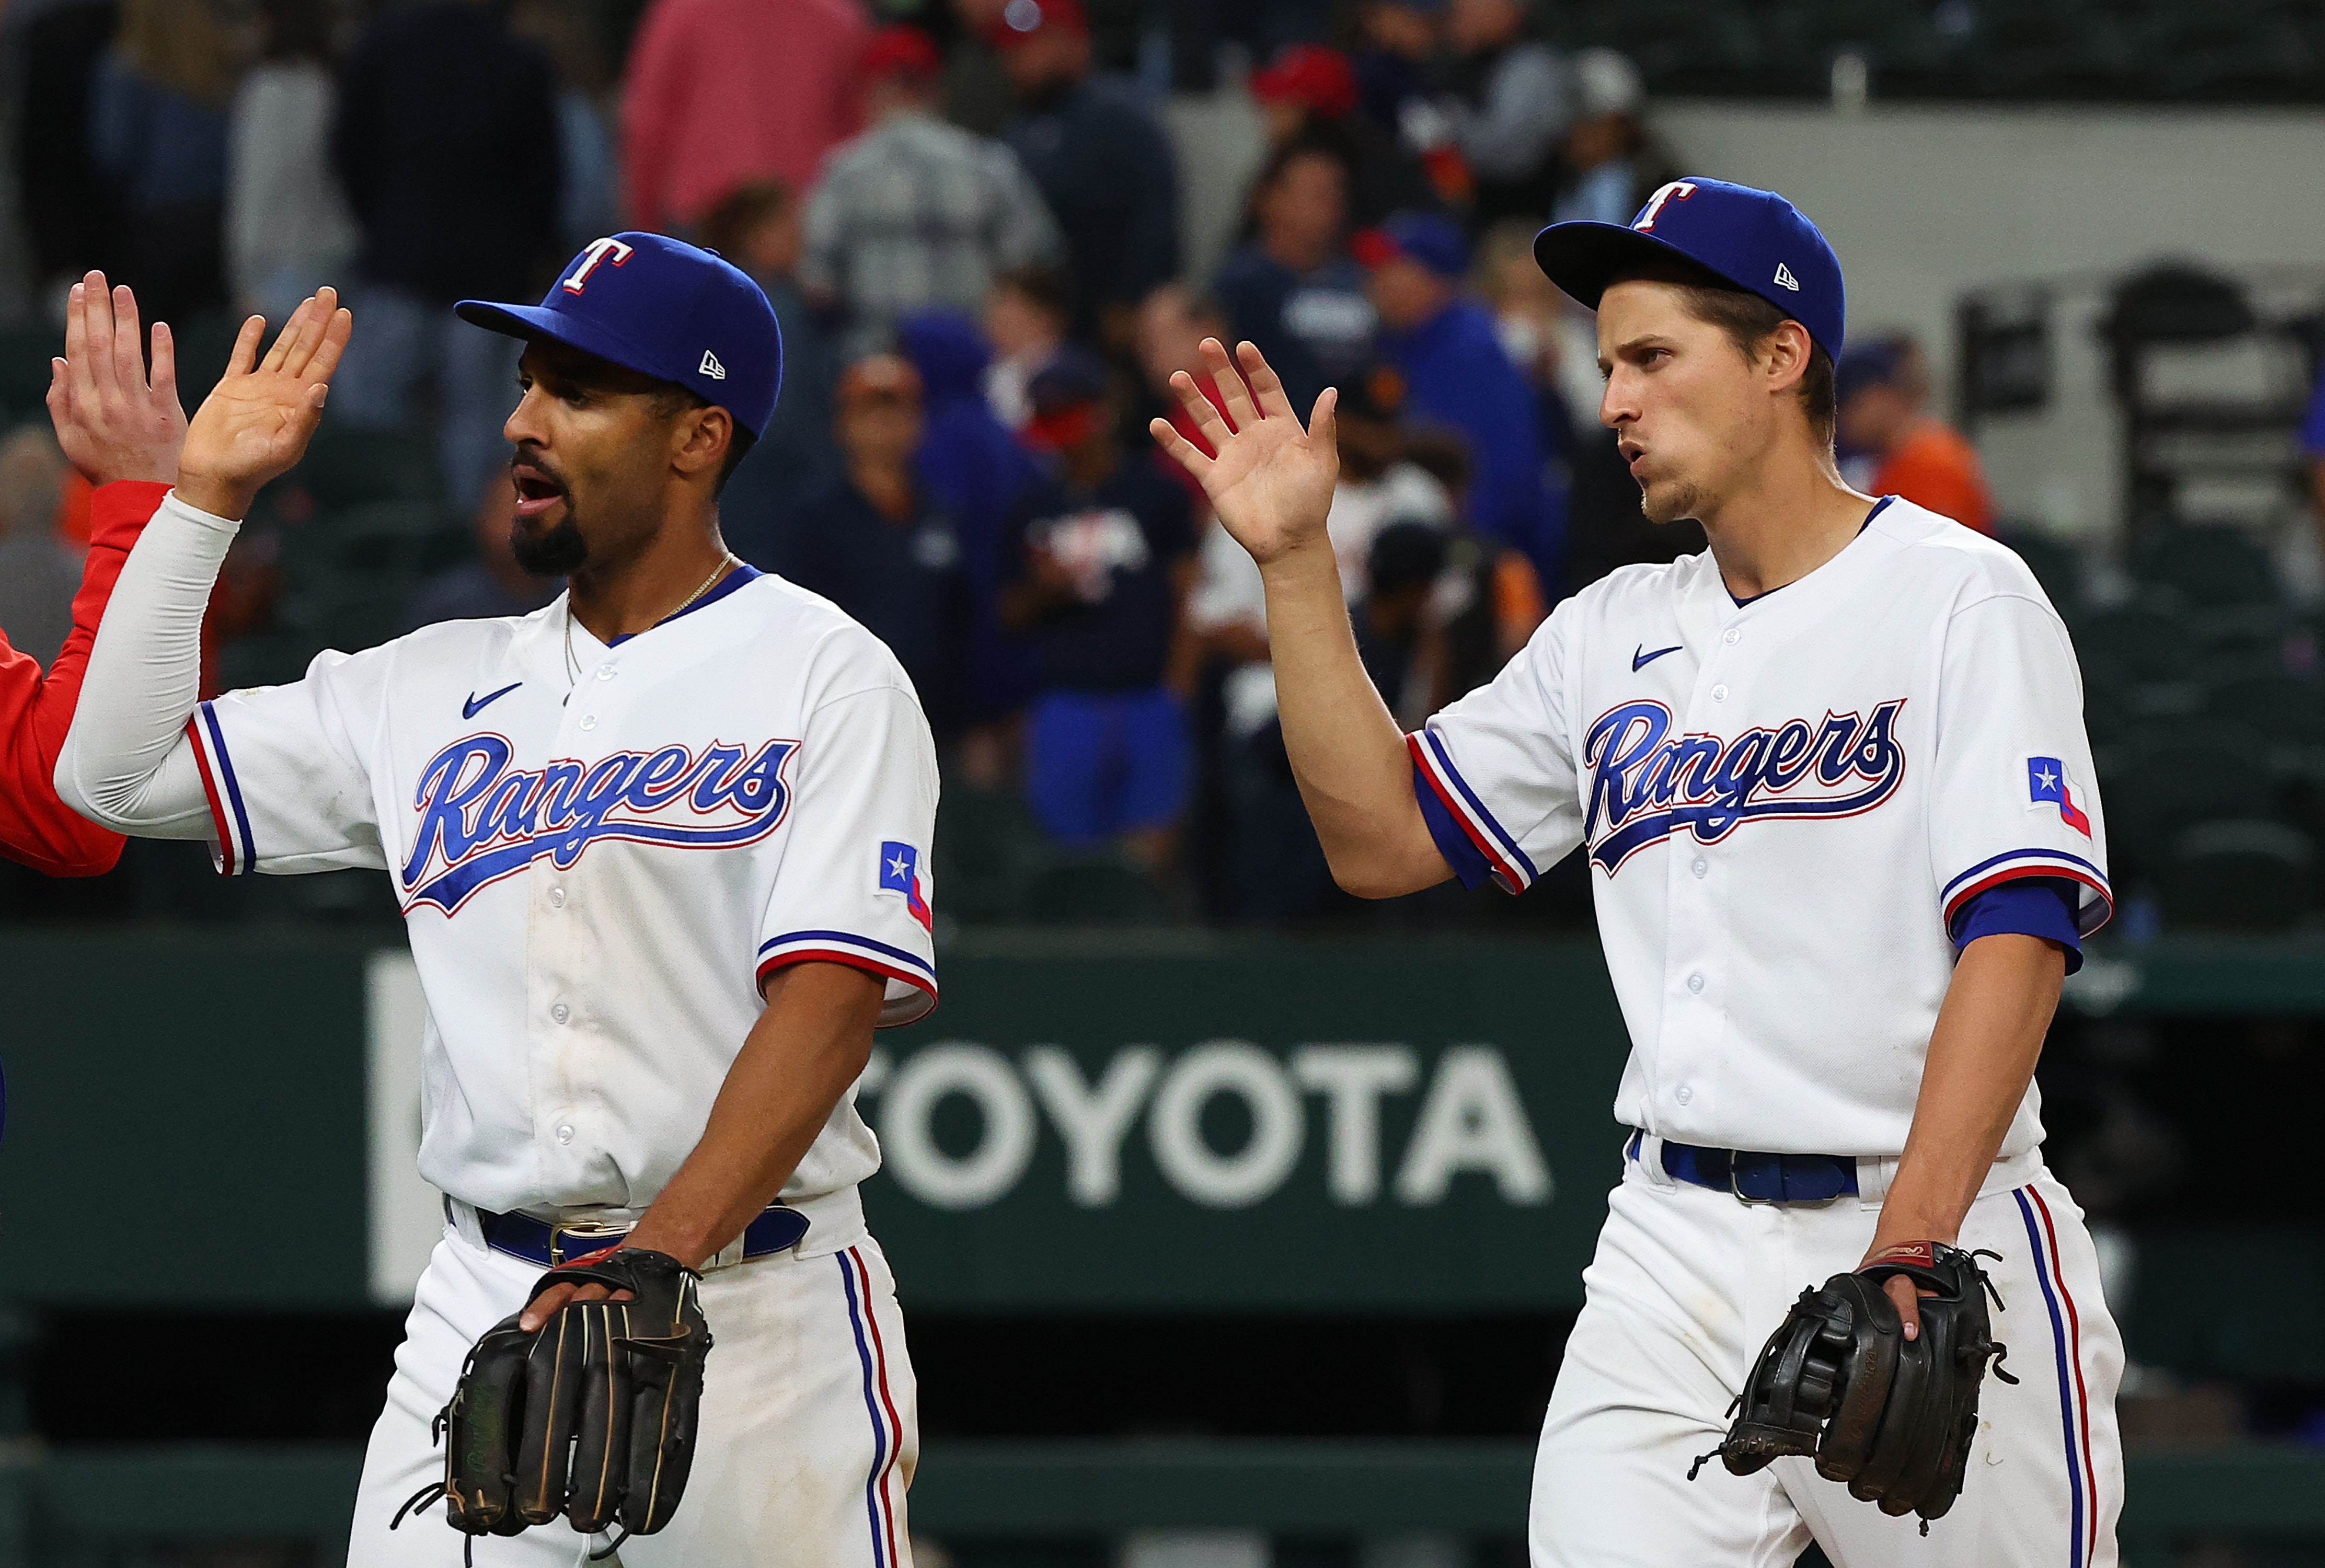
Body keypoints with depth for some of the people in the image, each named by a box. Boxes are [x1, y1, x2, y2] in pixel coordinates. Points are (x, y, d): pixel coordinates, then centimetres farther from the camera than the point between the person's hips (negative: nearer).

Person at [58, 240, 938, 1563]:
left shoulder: (827, 677, -3)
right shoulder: (441, 688, 14)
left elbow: (830, 997, -15)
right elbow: (117, 769, 15)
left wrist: (666, 1252, -27)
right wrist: (204, 496, 9)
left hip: (753, 1297, -4)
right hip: (488, 1307, 4)